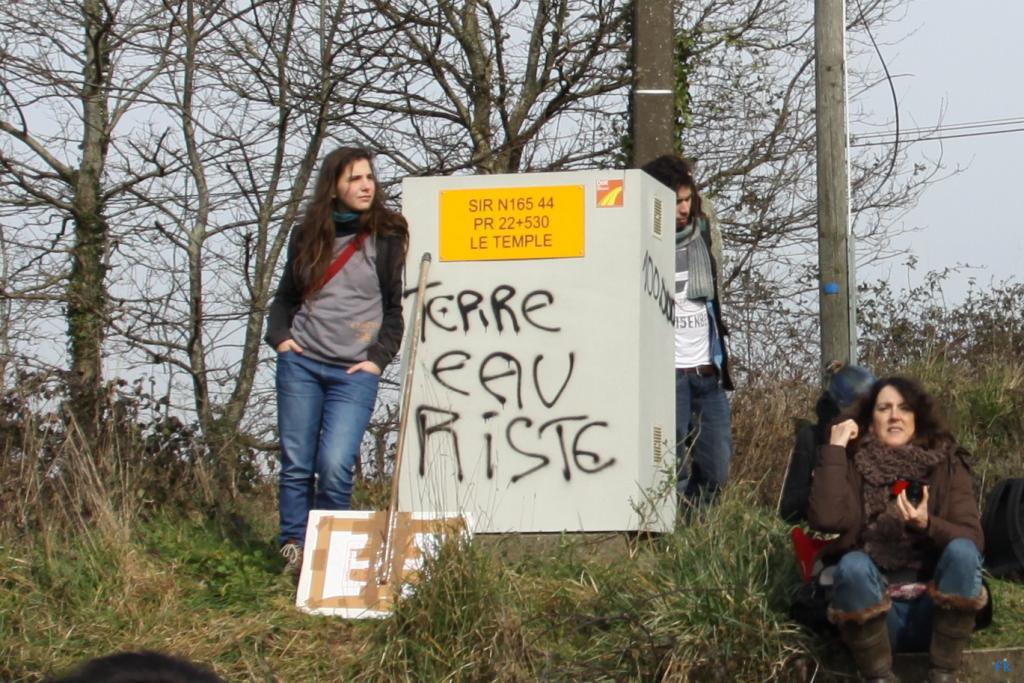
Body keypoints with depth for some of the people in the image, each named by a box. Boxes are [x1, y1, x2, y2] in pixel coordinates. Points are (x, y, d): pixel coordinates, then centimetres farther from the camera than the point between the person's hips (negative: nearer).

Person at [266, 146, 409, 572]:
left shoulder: (386, 238, 3)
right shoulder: (308, 236, 11)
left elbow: (396, 308, 6)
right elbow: (285, 297, 20)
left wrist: (378, 358, -3)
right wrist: (279, 337, 4)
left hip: (355, 372, -3)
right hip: (301, 363, 3)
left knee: (335, 465, -14)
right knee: (296, 464, 1)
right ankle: (293, 548, 8)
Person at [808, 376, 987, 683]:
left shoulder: (946, 464, 3)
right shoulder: (854, 465, 1)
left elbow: (973, 539, -6)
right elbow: (826, 518, -18)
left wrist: (927, 526, -25)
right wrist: (835, 448, -14)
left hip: (936, 610, 1)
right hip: (874, 613, -1)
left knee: (961, 550, -26)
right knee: (853, 564, -31)